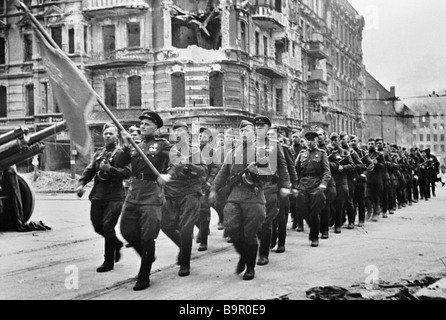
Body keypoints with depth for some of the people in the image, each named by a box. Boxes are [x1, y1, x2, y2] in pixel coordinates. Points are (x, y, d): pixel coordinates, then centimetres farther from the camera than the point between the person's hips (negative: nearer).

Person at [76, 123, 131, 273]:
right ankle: (117, 244, 38)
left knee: (107, 227, -10)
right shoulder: (98, 154, 17)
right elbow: (89, 170, 12)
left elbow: (127, 173, -14)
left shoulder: (121, 153, -2)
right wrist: (81, 183, -4)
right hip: (98, 196, 6)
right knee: (97, 226, 11)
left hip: (114, 197, -6)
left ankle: (109, 261, 3)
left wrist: (110, 169, -25)